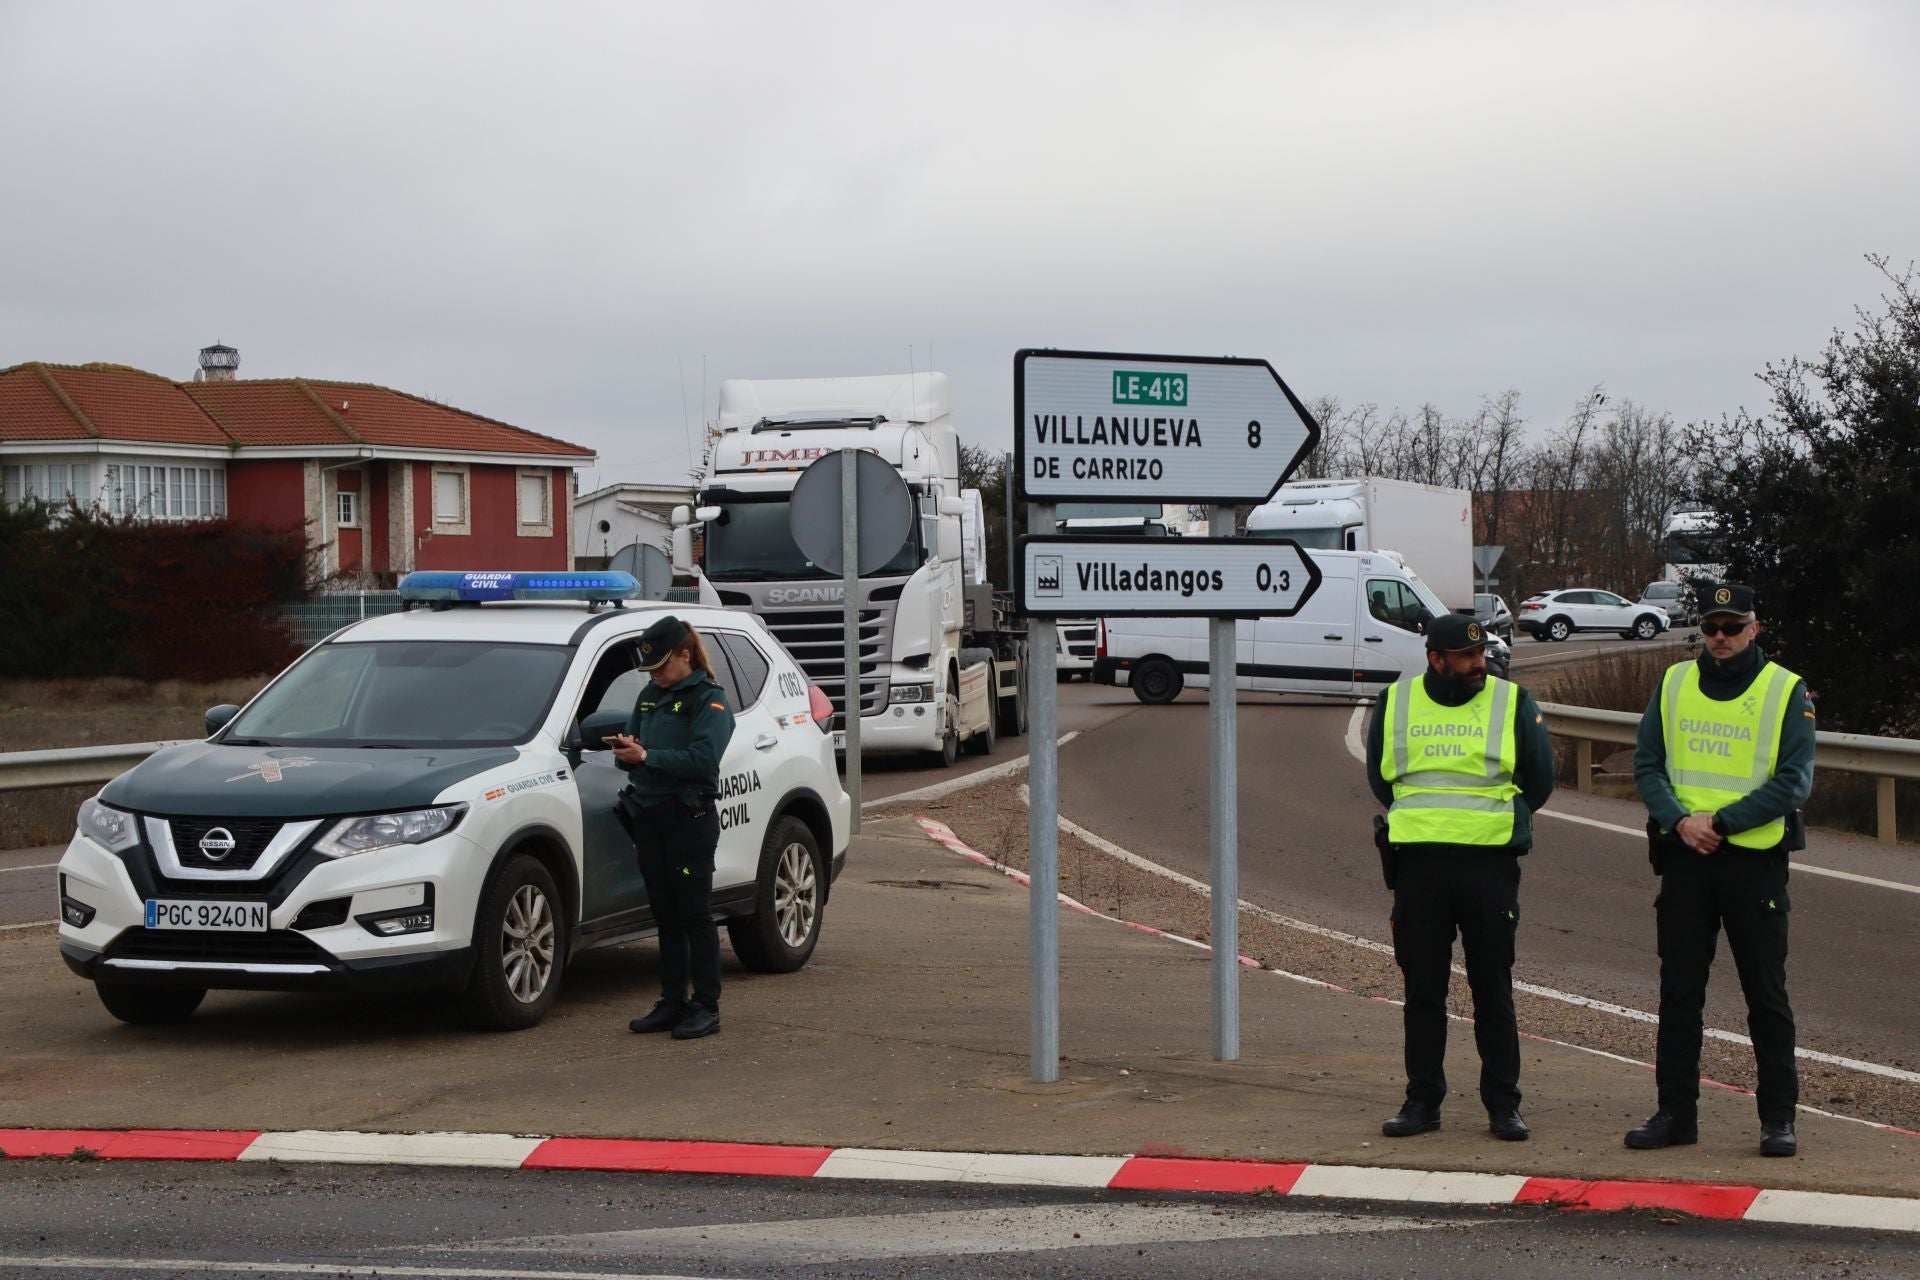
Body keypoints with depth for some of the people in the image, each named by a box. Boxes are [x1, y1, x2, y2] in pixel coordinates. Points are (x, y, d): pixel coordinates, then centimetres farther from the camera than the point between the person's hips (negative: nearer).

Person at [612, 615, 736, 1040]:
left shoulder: (709, 699, -8)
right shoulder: (650, 696, 16)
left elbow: (703, 759, -19)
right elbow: (634, 743, 19)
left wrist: (647, 756, -21)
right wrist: (626, 751, -4)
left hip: (690, 818, -7)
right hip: (649, 817, 7)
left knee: (695, 916, -4)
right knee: (665, 916, 10)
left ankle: (707, 1007, 1)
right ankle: (672, 1003, 16)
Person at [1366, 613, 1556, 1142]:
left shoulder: (1513, 704, 4)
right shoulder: (1396, 704, 7)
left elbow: (1539, 780, 9)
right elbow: (1379, 776, 17)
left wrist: (1495, 820, 9)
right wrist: (1423, 818, 11)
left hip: (1490, 864, -1)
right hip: (1417, 861, 1)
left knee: (1493, 989, 1)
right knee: (1422, 988, 5)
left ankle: (1503, 1104, 8)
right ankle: (1422, 1100, 14)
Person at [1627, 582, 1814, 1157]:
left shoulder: (1788, 692, -2)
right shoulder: (1673, 685, 9)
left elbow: (1793, 782, -8)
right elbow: (1647, 764, 5)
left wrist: (1720, 820, -15)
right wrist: (1679, 820, -12)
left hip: (1755, 858, -3)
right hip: (1684, 856, 3)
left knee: (1766, 993, 1)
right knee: (1678, 990, 6)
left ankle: (1779, 1117, 8)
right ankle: (1675, 1112, 14)